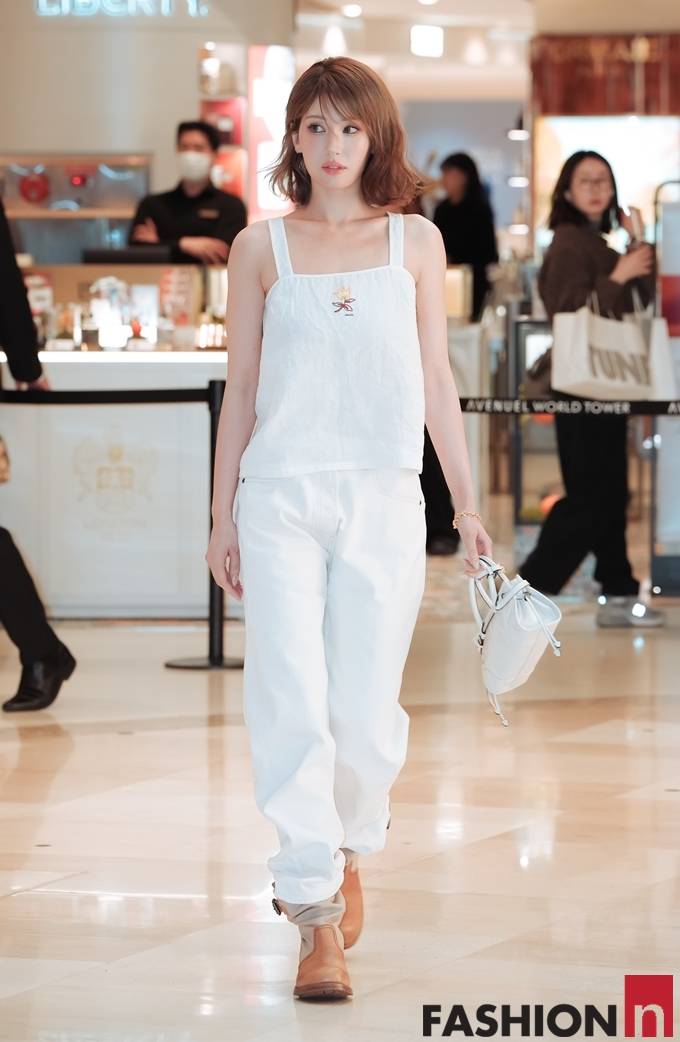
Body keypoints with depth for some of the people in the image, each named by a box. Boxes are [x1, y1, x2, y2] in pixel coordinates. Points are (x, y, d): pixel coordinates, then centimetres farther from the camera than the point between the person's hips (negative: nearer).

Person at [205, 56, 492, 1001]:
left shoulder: (415, 241, 8)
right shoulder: (262, 248, 7)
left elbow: (436, 382, 11)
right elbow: (241, 389, 10)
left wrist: (468, 505, 9)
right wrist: (221, 517, 9)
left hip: (384, 499, 1)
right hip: (281, 497, 0)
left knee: (367, 711, 0)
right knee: (292, 704, -9)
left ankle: (348, 854, 30)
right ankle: (317, 917, -4)